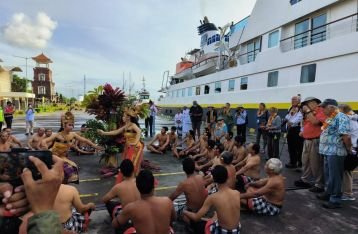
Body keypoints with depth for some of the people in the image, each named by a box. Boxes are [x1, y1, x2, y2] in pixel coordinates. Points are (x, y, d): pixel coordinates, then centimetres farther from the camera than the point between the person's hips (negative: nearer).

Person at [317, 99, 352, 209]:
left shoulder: (341, 117, -16)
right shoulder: (330, 118, 14)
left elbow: (346, 136, -23)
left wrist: (349, 149, -12)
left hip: (335, 152, -10)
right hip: (328, 151, 10)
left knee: (335, 177, 0)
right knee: (328, 175, 20)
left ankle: (335, 200, 10)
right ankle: (328, 193, 35)